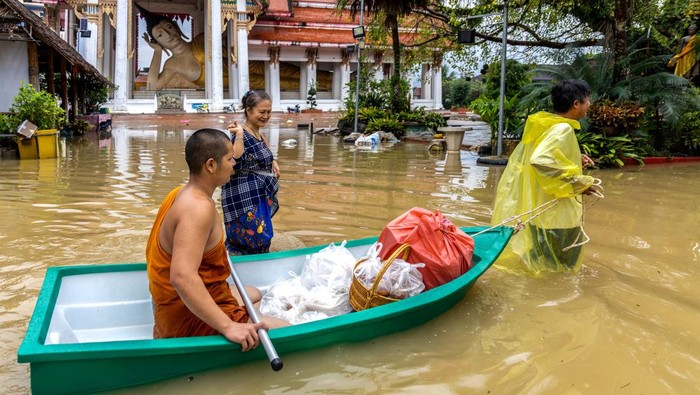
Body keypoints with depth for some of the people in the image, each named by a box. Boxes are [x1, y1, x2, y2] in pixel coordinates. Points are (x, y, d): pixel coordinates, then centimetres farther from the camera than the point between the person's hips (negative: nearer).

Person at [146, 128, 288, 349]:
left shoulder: (181, 193, 5)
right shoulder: (199, 207, -26)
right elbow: (182, 277, -38)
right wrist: (228, 327, -37)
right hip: (191, 319, -10)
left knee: (254, 294, 33)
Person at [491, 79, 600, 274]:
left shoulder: (547, 125, 8)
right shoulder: (562, 130, -20)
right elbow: (541, 161, -34)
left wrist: (575, 159, 11)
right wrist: (580, 183, -24)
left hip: (542, 211, 10)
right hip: (555, 214, -10)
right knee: (555, 269, 4)